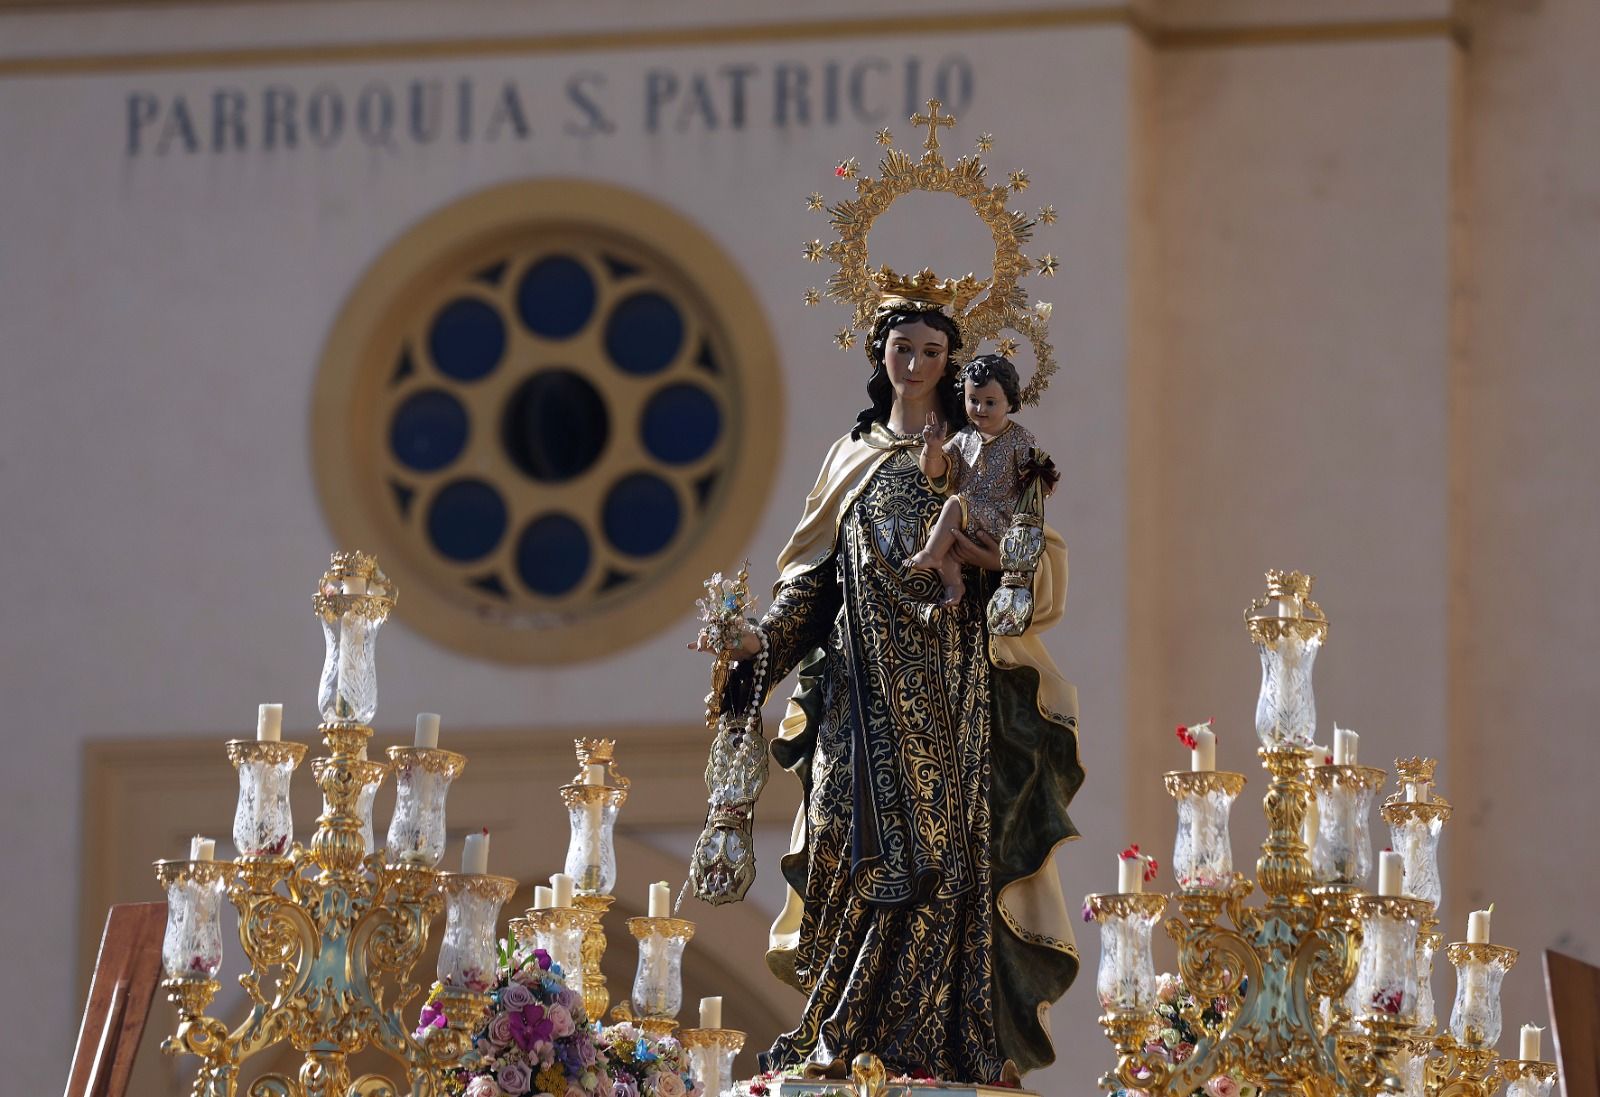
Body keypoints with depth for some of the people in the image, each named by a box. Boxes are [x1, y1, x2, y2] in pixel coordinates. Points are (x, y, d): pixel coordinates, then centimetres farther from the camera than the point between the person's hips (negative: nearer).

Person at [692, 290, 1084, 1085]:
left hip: (949, 683, -2)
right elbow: (816, 573, 14)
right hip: (867, 686, 3)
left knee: (939, 843, -10)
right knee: (861, 846, -5)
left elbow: (1039, 567, 4)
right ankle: (843, 1040, -5)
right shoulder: (853, 458, 17)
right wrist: (762, 637, -1)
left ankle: (930, 1042, -10)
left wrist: (985, 557, -17)